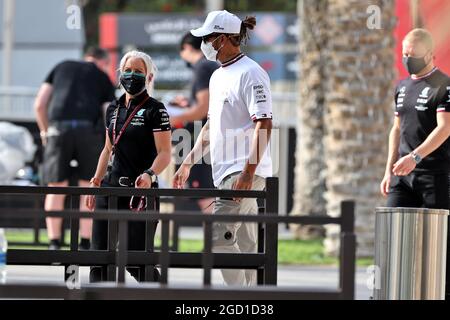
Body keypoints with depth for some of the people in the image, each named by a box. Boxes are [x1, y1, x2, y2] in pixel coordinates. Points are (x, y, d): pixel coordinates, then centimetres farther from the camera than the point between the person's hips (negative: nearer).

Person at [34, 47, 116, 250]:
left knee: (56, 189, 7)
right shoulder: (104, 79, 20)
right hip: (88, 129, -1)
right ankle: (85, 245, 5)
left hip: (58, 128, 1)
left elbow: (39, 105, 15)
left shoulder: (61, 67, 24)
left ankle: (54, 244, 1)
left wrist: (44, 131, 27)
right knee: (87, 188, 9)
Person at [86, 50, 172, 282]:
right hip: (111, 187, 6)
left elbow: (165, 153, -10)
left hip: (140, 189, -6)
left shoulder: (155, 110, -4)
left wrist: (149, 174, -28)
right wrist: (95, 183, 17)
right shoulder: (113, 109, 15)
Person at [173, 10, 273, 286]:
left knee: (218, 236, -16)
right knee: (245, 245, 8)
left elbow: (264, 125, -18)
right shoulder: (218, 77, 18)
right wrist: (188, 163, 25)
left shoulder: (250, 73, -12)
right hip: (227, 171, 9)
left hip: (246, 171, -9)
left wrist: (248, 172, -25)